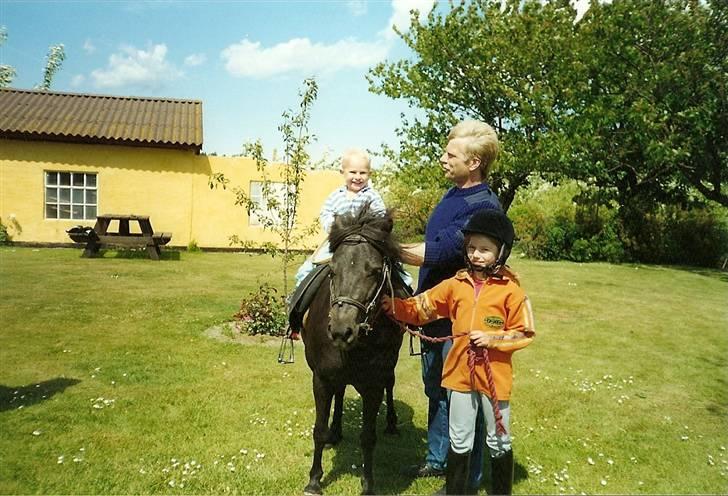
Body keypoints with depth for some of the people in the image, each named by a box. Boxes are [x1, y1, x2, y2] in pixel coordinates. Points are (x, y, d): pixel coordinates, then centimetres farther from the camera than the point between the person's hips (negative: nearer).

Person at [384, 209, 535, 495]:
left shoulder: (511, 291, -11)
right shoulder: (456, 285, 0)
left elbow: (525, 334, -8)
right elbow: (422, 308, 2)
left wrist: (491, 338, -20)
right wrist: (396, 306, -13)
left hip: (495, 376, -3)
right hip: (460, 373, 3)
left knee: (498, 441, 16)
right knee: (459, 441, 17)